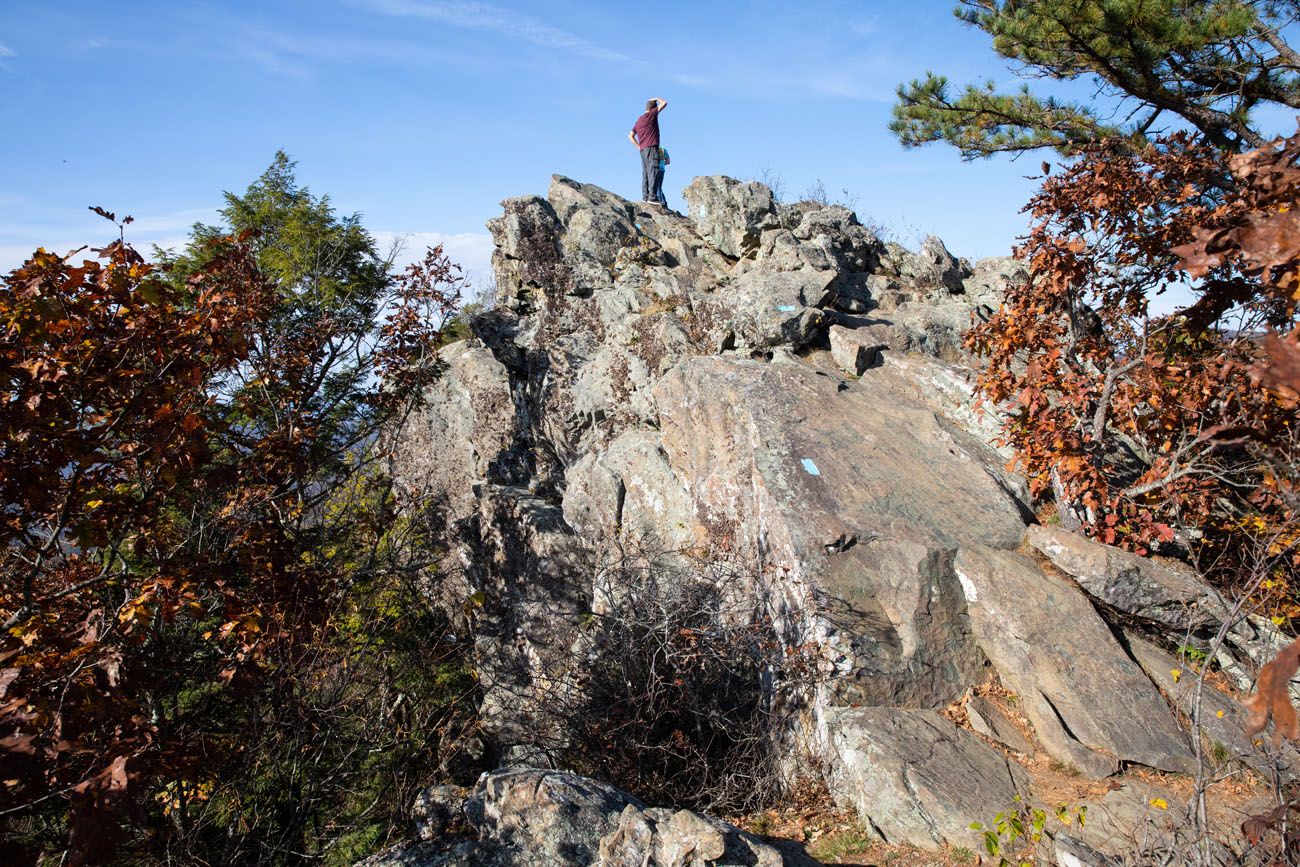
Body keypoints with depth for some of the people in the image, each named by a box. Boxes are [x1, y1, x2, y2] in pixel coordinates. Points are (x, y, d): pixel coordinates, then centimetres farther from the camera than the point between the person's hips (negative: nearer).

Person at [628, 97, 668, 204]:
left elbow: (630, 136, 22)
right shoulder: (651, 114, -2)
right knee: (654, 171, -12)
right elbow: (664, 103, -1)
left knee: (646, 173, 6)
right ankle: (651, 196, -19)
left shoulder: (639, 120, 20)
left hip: (643, 149, 8)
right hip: (651, 147, -8)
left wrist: (639, 146, 16)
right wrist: (657, 99, 17)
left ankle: (645, 196, 2)